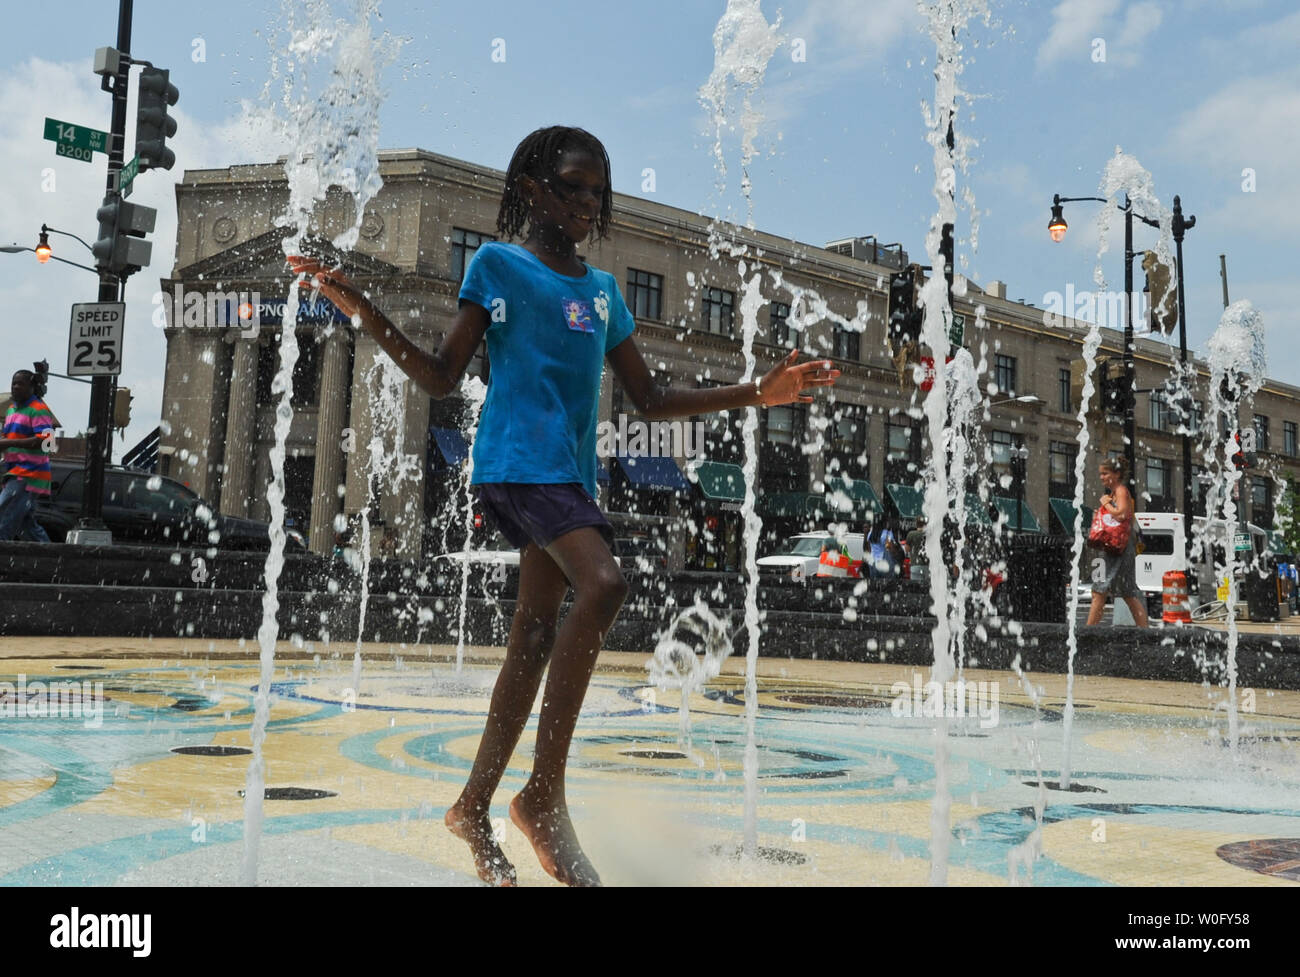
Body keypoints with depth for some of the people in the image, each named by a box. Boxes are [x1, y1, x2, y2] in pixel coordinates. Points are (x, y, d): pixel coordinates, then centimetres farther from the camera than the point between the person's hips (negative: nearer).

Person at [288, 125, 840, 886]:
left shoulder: (603, 290, 20)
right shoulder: (497, 263, 4)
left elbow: (651, 399, 18)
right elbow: (443, 377, 0)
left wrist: (754, 394, 11)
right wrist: (362, 311, -12)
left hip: (572, 473, 7)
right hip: (517, 459, -7)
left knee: (539, 635, 6)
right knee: (603, 583, -27)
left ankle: (475, 806, 18)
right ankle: (545, 793, -19)